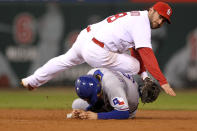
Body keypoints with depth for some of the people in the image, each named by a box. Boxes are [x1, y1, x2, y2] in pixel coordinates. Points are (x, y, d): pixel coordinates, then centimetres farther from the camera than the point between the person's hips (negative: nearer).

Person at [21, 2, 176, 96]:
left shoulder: (136, 16, 17)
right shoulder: (142, 23, -14)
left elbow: (137, 53, 19)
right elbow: (147, 55, -25)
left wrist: (144, 75, 8)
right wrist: (163, 82, -29)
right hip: (96, 52, -10)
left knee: (67, 60, 35)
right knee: (132, 66, -1)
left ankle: (32, 81, 54)